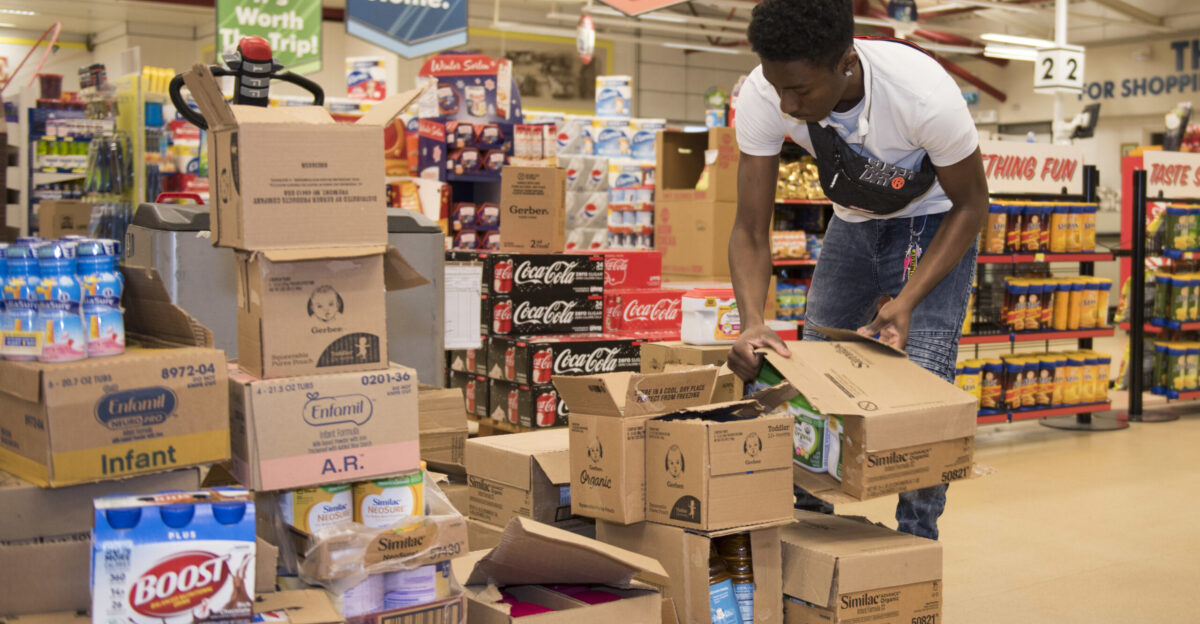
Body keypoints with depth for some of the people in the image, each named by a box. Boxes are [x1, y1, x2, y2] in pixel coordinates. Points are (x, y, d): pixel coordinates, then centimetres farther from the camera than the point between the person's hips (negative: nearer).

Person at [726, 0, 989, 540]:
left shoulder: (927, 96, -37)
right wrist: (752, 323, -40)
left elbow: (970, 204, -20)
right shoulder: (763, 97, -28)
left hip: (933, 224, -3)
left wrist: (907, 300, -31)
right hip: (854, 222, 4)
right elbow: (751, 231, -22)